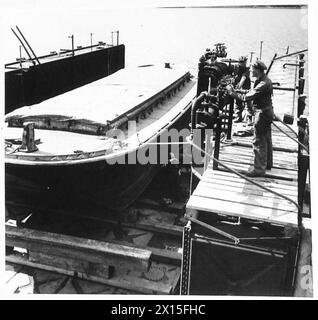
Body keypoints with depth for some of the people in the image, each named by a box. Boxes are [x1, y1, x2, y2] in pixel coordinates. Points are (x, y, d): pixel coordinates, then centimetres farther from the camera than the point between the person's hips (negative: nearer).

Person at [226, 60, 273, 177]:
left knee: (258, 141, -4)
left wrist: (232, 93, -17)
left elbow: (247, 97, -26)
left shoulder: (263, 84, -25)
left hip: (262, 113, -11)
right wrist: (235, 91, -1)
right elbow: (251, 92, 9)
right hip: (267, 112, 11)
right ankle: (267, 163, 35)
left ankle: (259, 169, 3)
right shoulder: (264, 80, 8)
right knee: (266, 139, 21)